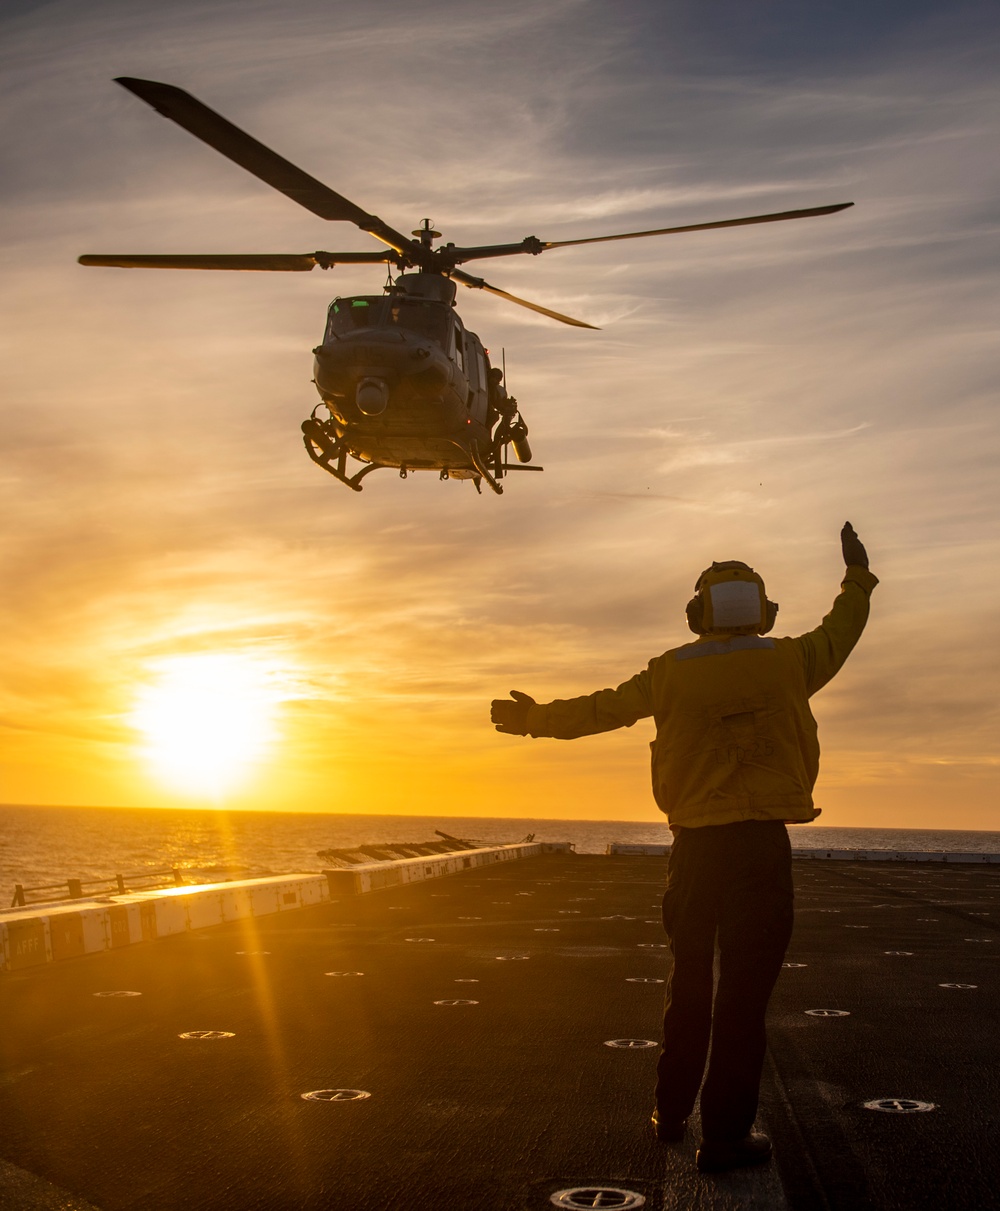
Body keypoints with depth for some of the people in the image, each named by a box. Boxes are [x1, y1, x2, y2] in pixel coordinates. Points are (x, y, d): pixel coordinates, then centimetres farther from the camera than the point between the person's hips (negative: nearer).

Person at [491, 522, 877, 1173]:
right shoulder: (789, 661, -1)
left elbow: (602, 708, 9)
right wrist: (858, 575, 34)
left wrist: (535, 717, 23)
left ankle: (672, 1111, 28)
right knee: (745, 986, 0)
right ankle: (726, 1134, 1)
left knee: (690, 979, 18)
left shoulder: (670, 672, 2)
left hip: (695, 844, 3)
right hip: (762, 843, -3)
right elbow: (839, 635, 17)